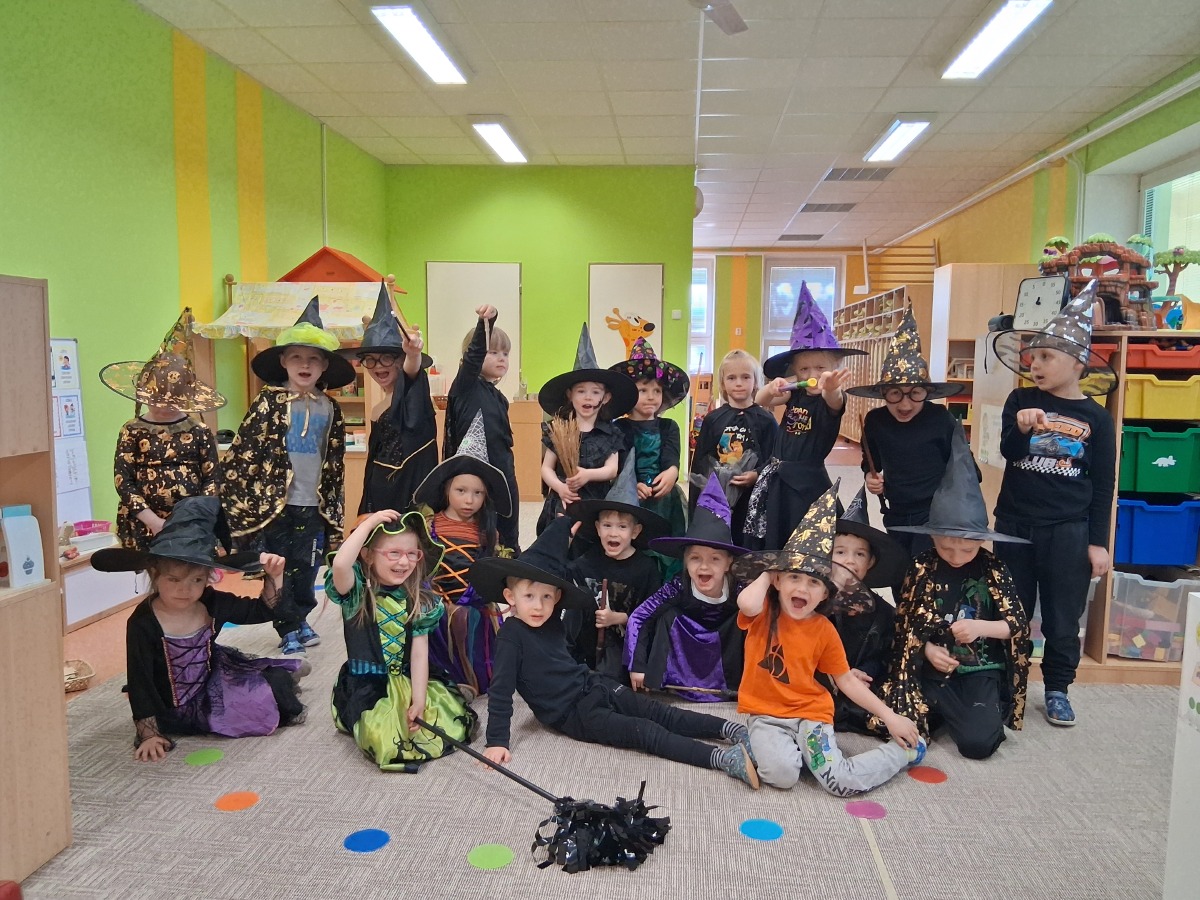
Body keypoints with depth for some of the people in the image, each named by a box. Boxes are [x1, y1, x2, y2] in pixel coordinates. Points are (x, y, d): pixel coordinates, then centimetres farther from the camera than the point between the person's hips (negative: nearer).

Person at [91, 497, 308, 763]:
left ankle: (282, 677, 30)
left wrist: (273, 577, -15)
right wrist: (149, 735, -21)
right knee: (260, 701, -17)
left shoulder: (212, 604, -11)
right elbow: (140, 682, -19)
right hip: (176, 709, -5)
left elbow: (263, 610, 1)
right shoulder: (143, 623, -24)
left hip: (212, 681, 5)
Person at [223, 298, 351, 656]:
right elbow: (242, 454, -7)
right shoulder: (268, 403, -6)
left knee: (306, 568, 10)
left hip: (314, 506, 3)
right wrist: (239, 503, -10)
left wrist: (334, 509, 12)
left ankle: (300, 618, 29)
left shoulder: (330, 409, 5)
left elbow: (335, 463, 12)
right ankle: (289, 630, 18)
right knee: (279, 570, 6)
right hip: (273, 503, -3)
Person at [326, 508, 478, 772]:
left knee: (455, 726, -9)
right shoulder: (357, 592, -9)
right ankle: (358, 723, 10)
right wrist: (369, 523, -25)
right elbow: (339, 565, -33)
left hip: (410, 681, 4)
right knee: (388, 743, -26)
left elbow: (419, 654, -2)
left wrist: (418, 700, -10)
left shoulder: (419, 600, 1)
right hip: (367, 686, -4)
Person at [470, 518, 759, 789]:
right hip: (573, 715, -6)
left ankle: (732, 728, -8)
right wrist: (497, 741, -21)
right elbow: (501, 691, -17)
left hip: (594, 685, 7)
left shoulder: (550, 619, 1)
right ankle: (723, 759, -27)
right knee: (647, 732, -18)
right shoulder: (512, 635, -17)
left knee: (665, 715, -4)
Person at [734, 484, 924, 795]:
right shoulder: (763, 612, -7)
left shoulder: (824, 630, -2)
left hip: (810, 712, 1)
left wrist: (889, 716, 1)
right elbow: (746, 603, -33)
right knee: (781, 774, -30)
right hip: (766, 713, -1)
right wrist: (766, 572, -13)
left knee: (841, 782, -17)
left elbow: (846, 680, 7)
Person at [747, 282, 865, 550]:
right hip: (776, 480, 5)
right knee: (769, 543, 13)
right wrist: (772, 387, -17)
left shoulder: (831, 400, -12)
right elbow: (759, 402, 6)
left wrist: (832, 388, -60)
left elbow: (834, 401, -35)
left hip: (807, 482, -5)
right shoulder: (796, 394, 3)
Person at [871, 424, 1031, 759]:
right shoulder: (922, 567, -3)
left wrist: (981, 627, -20)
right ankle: (941, 711, 13)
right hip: (932, 669, 1)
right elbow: (904, 622, 4)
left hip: (981, 672, -1)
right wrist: (927, 648, -13)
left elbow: (1018, 624, -2)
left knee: (977, 742, -22)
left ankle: (984, 710, 13)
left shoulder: (993, 569, -4)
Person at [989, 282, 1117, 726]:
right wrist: (1021, 429, -30)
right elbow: (1007, 452, -9)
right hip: (1016, 524, 2)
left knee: (1062, 619, 7)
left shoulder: (1095, 416, -2)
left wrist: (1098, 541, -2)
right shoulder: (1021, 400, 1)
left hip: (1069, 531, -1)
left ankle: (1057, 689, 24)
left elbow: (1104, 484, 0)